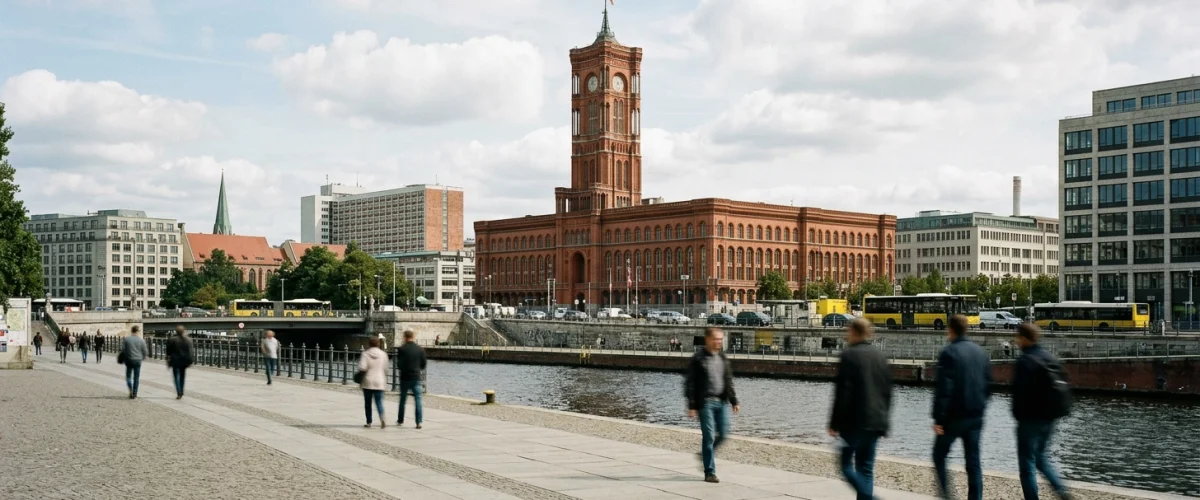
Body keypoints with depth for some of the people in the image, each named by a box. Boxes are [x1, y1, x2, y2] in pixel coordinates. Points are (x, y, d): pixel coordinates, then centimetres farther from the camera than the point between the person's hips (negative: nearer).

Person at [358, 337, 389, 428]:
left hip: (368, 382, -2)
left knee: (367, 402, 11)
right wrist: (385, 381, 16)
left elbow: (362, 367, -16)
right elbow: (385, 369, 5)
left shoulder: (365, 354, -6)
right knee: (379, 401, 1)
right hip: (379, 382, 2)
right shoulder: (383, 354, 2)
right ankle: (382, 418, -22)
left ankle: (369, 422, 14)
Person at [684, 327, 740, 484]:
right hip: (705, 402, -6)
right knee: (709, 436, -5)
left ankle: (706, 455, 30)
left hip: (722, 402, 6)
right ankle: (710, 472, 3)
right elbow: (690, 384, -7)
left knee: (723, 434, 3)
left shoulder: (723, 358, 12)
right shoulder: (698, 359, -6)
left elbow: (729, 381, 16)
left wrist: (734, 401, 9)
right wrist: (692, 406, -12)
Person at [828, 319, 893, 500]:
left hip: (855, 420, -6)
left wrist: (835, 423, -9)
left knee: (846, 463, 1)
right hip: (876, 421, 6)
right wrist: (884, 422, 20)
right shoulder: (880, 356, 11)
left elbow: (843, 392, -13)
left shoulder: (849, 356, -9)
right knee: (866, 466, 11)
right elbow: (887, 392, 14)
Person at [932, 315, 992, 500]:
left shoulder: (949, 353, -12)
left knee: (939, 455, 8)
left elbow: (943, 388, -16)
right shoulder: (980, 352, 9)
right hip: (976, 415, 6)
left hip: (954, 415, -6)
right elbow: (988, 385, 13)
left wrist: (938, 418, -14)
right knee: (973, 461, 9)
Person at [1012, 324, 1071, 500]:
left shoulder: (1024, 361, -16)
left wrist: (1018, 415, -5)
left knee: (1027, 463, 2)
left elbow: (1020, 392, -19)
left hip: (1030, 419, -8)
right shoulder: (1050, 358, 8)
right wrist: (1052, 412, 16)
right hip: (1049, 418, 8)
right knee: (1040, 457, 22)